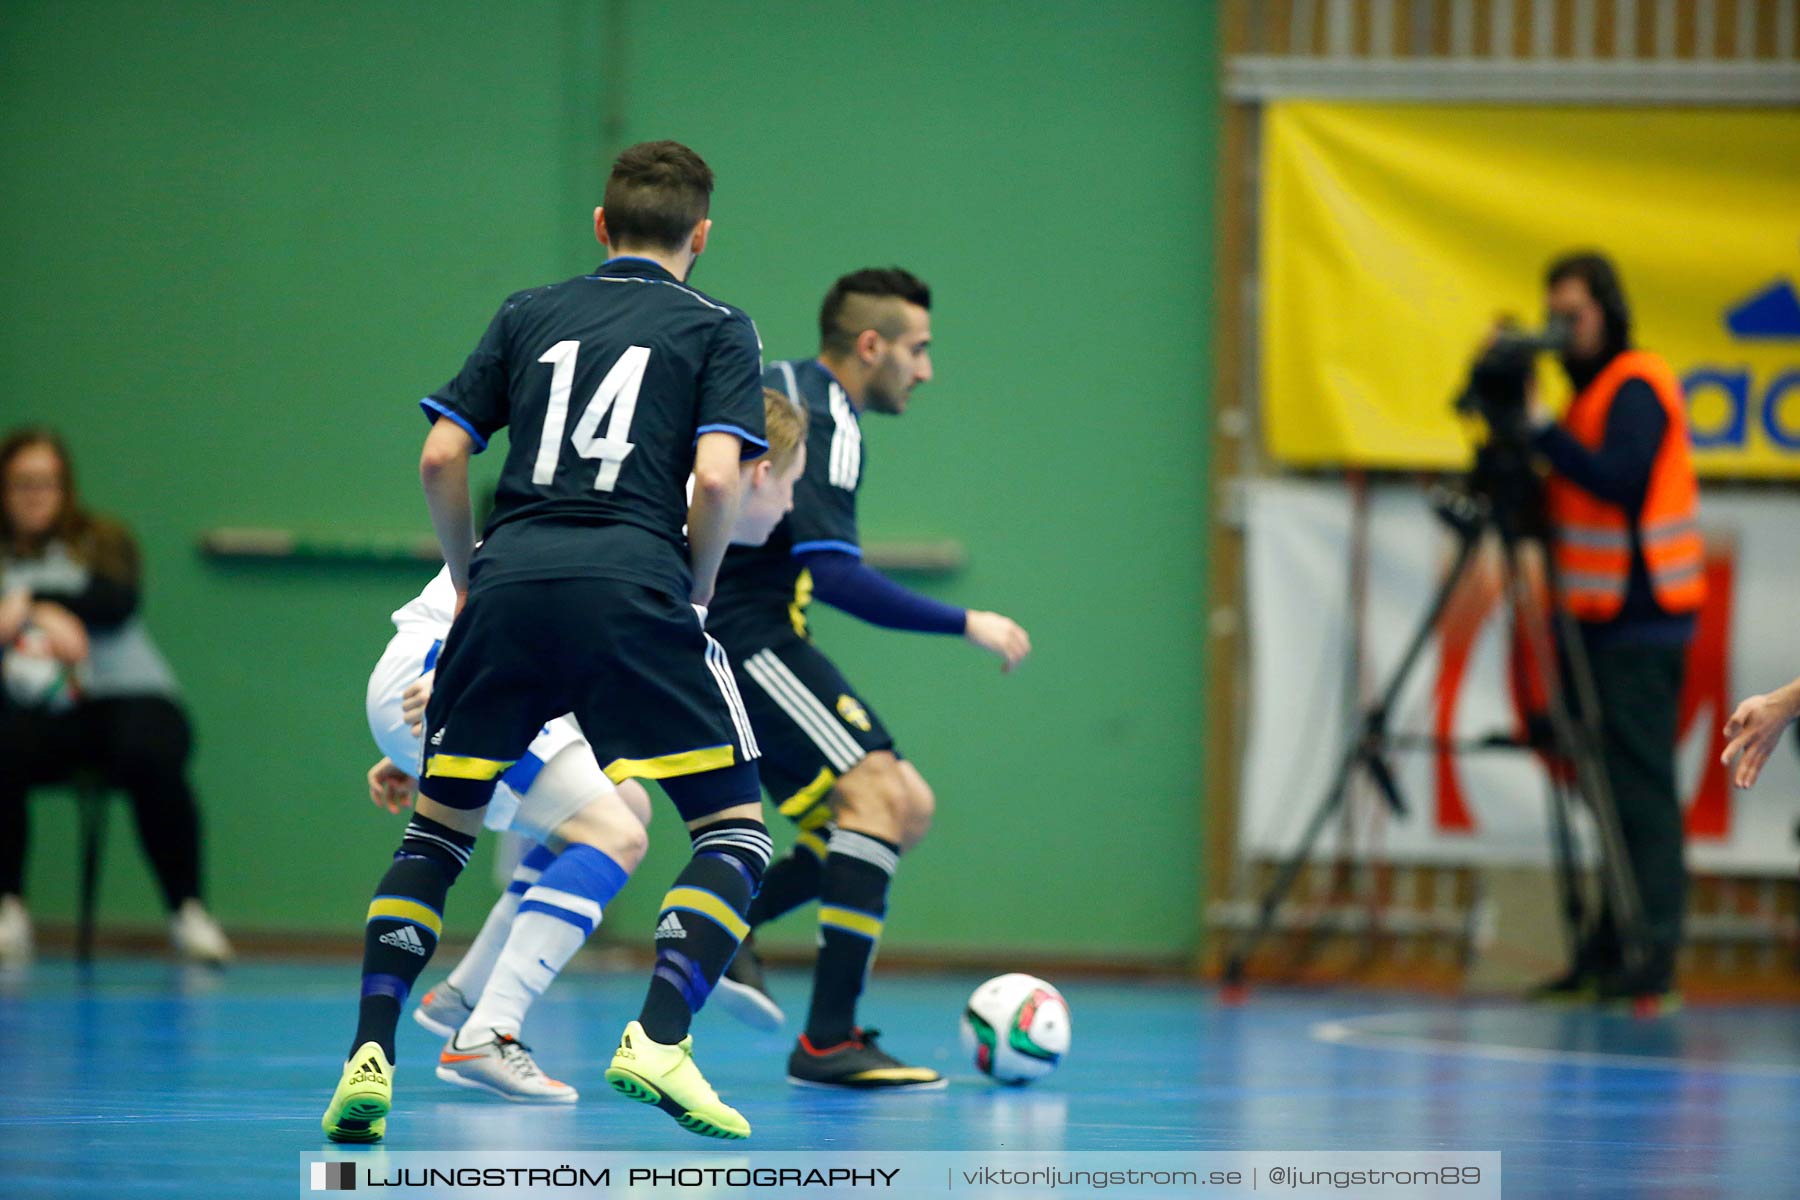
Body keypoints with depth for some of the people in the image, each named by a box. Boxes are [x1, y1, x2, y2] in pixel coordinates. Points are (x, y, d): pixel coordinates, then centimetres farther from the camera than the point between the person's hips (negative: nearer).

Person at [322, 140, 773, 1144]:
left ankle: (369, 1058, 3)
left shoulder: (528, 314, 20)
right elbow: (717, 478, -4)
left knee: (438, 827, 16)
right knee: (735, 827, 6)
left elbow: (440, 459, 12)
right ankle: (660, 1041, -15)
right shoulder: (717, 328, 11)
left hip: (510, 582, 3)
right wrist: (697, 588, 11)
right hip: (633, 587, -3)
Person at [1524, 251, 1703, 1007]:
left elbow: (1619, 481, -23)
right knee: (1618, 785, 9)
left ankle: (1652, 956, -13)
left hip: (1641, 623, -10)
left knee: (1640, 787, -11)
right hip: (1611, 623, 10)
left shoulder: (1636, 388, -10)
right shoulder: (1596, 390, 18)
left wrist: (1541, 427, -21)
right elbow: (1582, 486, 17)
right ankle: (1608, 956, 10)